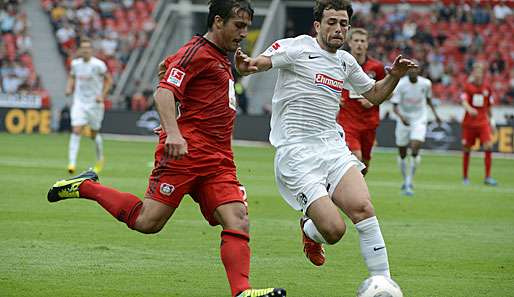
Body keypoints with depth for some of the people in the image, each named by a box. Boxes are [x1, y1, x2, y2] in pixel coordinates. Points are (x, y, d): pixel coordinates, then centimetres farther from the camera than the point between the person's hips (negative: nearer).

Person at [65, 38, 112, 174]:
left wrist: (102, 95, -13)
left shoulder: (98, 65, -11)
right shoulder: (75, 63, 1)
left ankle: (100, 159, 36)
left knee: (94, 135, 9)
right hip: (79, 102, 2)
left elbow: (109, 80, -2)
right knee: (76, 131, -14)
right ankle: (72, 162, -18)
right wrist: (69, 89, 0)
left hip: (94, 103, -2)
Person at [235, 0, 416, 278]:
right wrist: (246, 66, -38)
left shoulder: (346, 61, 16)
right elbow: (260, 62, -14)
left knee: (363, 208, -19)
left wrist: (394, 76, 11)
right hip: (296, 154, -6)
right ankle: (309, 230, 23)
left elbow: (373, 94, 30)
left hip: (333, 148, 6)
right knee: (334, 229, -15)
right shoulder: (298, 47, -4)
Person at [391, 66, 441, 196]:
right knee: (402, 154, 8)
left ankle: (409, 183, -11)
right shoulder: (400, 85, -15)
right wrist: (401, 116, -35)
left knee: (415, 150, -17)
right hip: (404, 120, 0)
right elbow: (395, 107, -17)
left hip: (419, 120, 0)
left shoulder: (426, 83, -6)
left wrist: (435, 113, 17)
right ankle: (405, 181, 29)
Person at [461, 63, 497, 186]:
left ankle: (488, 177, -9)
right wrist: (470, 109, -36)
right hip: (469, 122, -2)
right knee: (466, 149, 4)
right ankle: (465, 177, 17)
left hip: (483, 122, 2)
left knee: (488, 146, -13)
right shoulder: (468, 86, -2)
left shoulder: (486, 88, 8)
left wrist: (491, 121, 18)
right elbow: (464, 101, -16)